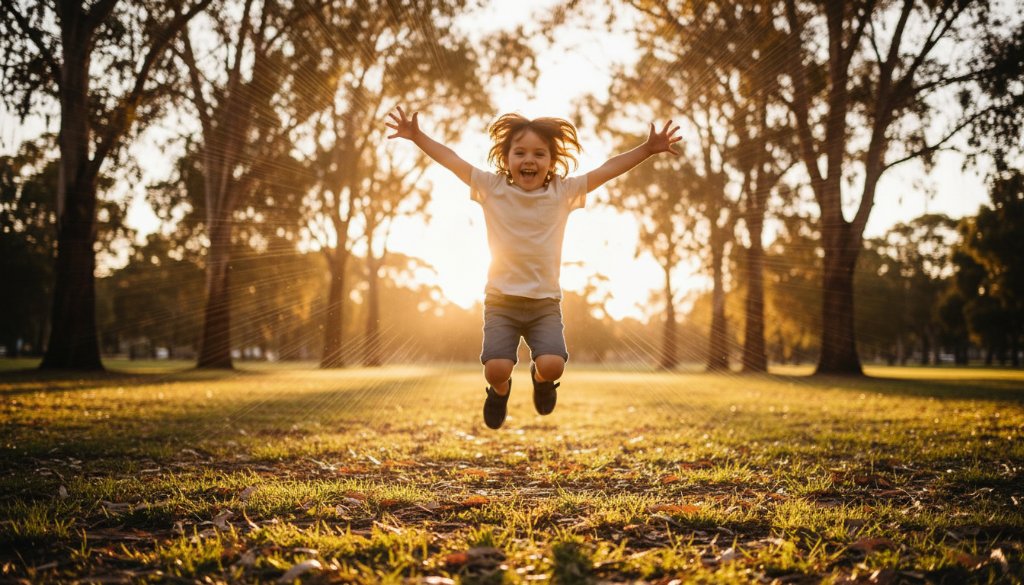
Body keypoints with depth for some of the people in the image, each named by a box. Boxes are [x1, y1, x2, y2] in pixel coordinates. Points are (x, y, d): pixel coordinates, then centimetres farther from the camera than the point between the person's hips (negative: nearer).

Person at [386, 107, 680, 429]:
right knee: (496, 368, -18)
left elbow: (608, 169, 0)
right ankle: (500, 390, 22)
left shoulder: (563, 192, 1)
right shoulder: (492, 188, -1)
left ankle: (541, 377, 20)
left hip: (545, 303, 1)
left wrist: (647, 149, -6)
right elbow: (451, 159, -1)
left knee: (553, 364, -21)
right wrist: (416, 135, -8)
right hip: (501, 300, 0)